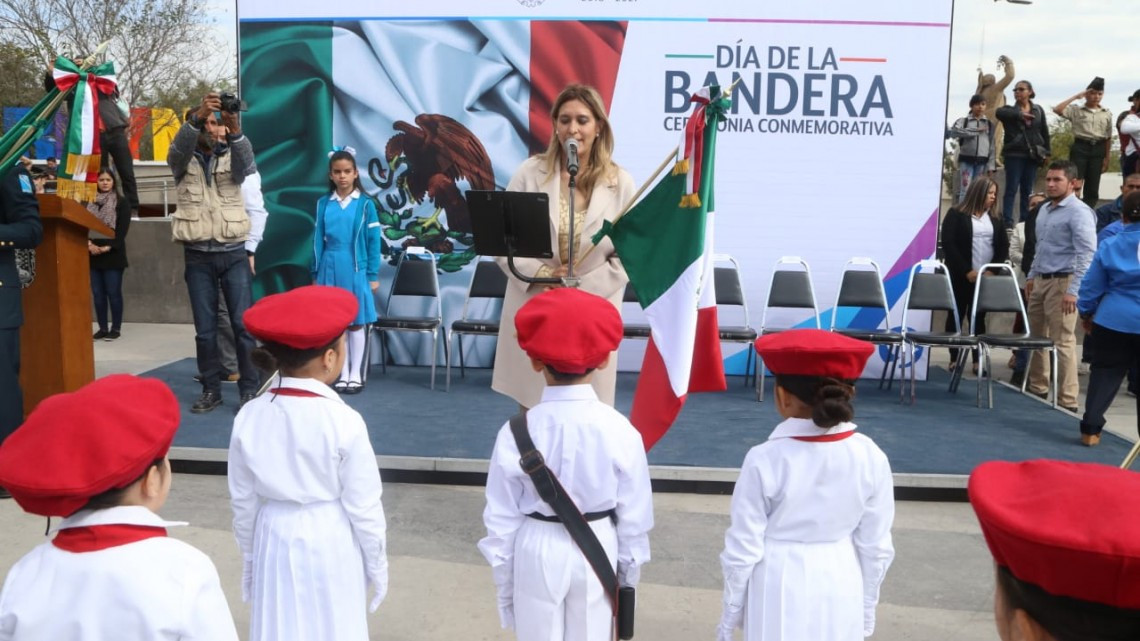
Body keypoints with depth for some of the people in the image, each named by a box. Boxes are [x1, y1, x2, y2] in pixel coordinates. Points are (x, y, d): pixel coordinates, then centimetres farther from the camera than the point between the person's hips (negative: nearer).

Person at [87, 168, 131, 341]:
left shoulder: (122, 202, 2)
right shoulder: (90, 203, 12)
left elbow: (122, 230, -6)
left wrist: (108, 247, -16)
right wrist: (89, 244, -11)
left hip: (113, 254, -4)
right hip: (93, 254, 4)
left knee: (113, 292, -3)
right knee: (97, 293, 5)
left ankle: (116, 328, 5)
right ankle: (102, 327, 12)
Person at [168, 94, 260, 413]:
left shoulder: (230, 157, 7)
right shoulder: (183, 163, 7)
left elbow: (247, 164, -16)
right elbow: (179, 148, -16)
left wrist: (235, 130, -35)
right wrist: (198, 115, -34)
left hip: (234, 254, -1)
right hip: (198, 256, 1)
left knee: (244, 324, -3)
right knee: (205, 329, 6)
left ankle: (249, 389, 5)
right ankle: (211, 389, 15)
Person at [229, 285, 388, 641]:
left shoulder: (250, 417, -9)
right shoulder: (344, 422, -19)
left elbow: (243, 501, 2)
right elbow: (363, 506, -12)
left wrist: (249, 555, 16)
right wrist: (377, 563, 2)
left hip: (276, 541, 3)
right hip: (330, 545, -3)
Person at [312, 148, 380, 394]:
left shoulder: (365, 204, -3)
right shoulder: (323, 204, 5)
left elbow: (373, 242, -2)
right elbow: (318, 240, 7)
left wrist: (373, 275, -4)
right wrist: (316, 273, 6)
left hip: (356, 270, -2)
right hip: (330, 270, 3)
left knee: (357, 322, 4)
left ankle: (356, 374, 13)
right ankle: (344, 374, 16)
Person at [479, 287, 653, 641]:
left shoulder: (516, 431, -18)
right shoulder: (620, 431, -16)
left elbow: (501, 518, -8)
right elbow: (634, 516, -7)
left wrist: (503, 578, 6)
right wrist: (630, 571, 9)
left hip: (537, 553, 0)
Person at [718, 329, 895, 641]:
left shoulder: (764, 460, -19)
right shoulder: (871, 458, -10)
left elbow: (743, 549, -13)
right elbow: (876, 547, -1)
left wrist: (730, 615, 1)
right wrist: (867, 611, 13)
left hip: (779, 590, -3)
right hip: (841, 590, 3)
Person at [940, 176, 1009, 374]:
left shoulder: (996, 217, 10)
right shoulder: (956, 214, -3)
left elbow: (1003, 246, 8)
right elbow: (948, 244, -10)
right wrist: (967, 271, -15)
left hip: (986, 277, 3)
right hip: (960, 276, -3)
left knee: (979, 318, 6)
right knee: (956, 315, 3)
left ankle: (978, 360, 7)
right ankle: (954, 358, 9)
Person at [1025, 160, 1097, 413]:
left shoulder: (1079, 212, -12)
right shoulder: (1044, 209, 14)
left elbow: (1087, 253, -19)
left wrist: (1074, 290, -24)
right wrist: (1031, 276, 20)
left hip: (1062, 282, -8)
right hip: (1041, 280, 9)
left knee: (1062, 342, -8)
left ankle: (1067, 401, -3)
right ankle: (1037, 388, 28)